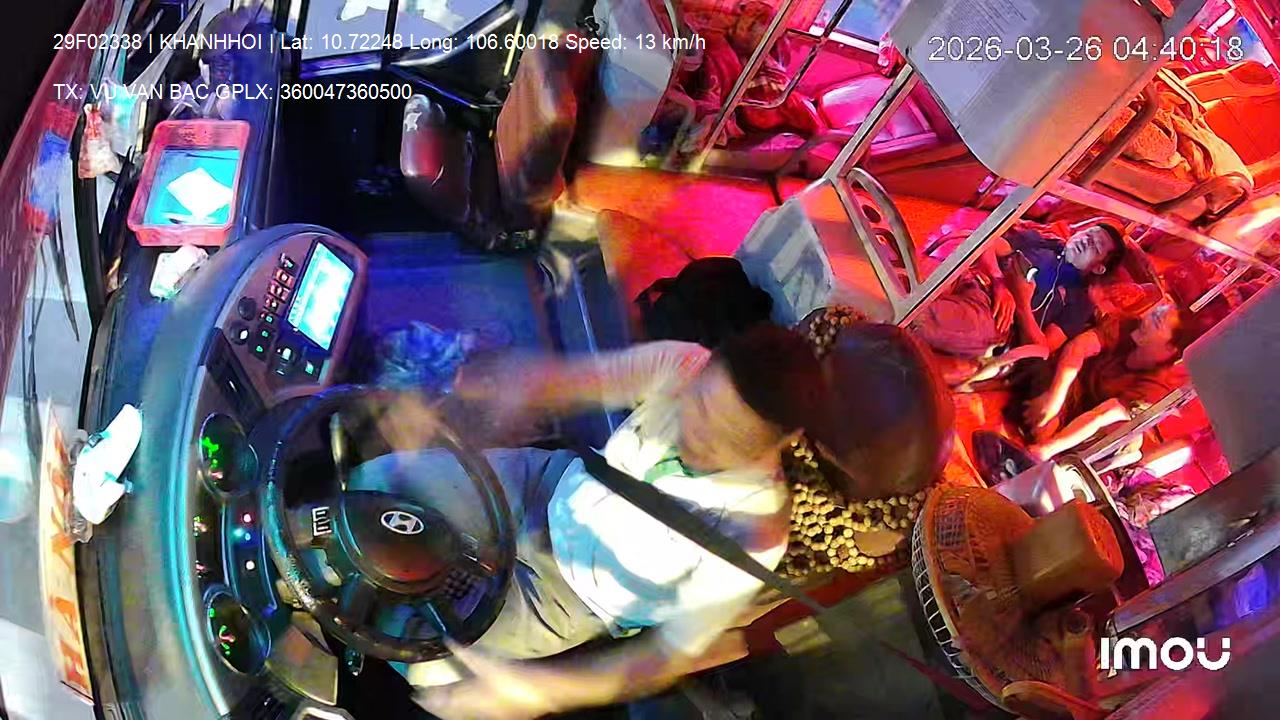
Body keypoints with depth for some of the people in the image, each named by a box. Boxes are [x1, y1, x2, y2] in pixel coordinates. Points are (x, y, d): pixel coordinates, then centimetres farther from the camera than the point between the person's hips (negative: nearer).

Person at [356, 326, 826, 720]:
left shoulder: (752, 536, -34)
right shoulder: (682, 366, -25)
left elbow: (672, 656, -28)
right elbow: (564, 380, -33)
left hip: (568, 592, -4)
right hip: (551, 485, 4)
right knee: (379, 477, 5)